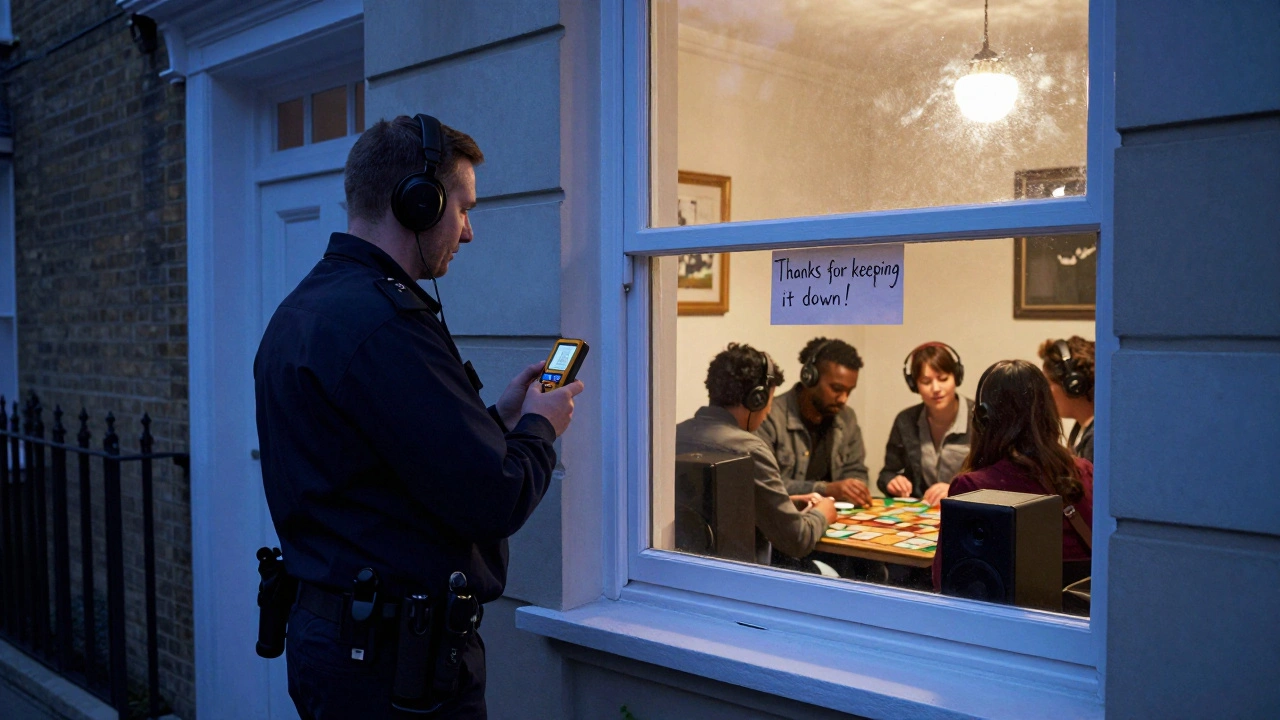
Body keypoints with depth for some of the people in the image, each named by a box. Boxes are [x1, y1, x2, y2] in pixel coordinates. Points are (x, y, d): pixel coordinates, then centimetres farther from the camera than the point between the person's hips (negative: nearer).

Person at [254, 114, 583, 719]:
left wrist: (500, 416, 13)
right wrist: (539, 427, -3)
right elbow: (496, 499, -24)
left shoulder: (298, 312, 10)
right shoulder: (385, 320, -23)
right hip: (396, 656, -10)